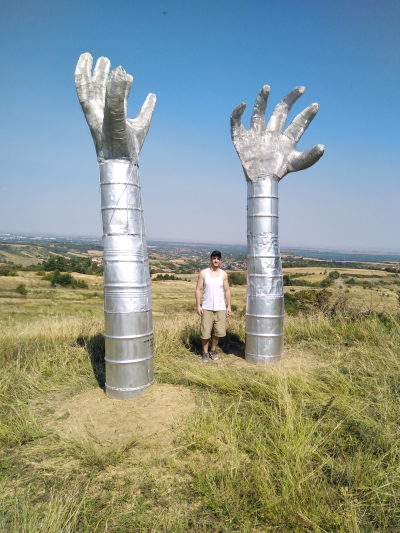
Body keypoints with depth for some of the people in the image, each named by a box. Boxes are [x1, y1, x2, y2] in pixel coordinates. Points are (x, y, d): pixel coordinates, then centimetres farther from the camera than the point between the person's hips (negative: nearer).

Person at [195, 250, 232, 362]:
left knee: (219, 332, 3)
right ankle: (205, 353, 19)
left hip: (220, 308, 2)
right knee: (205, 332, -1)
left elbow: (227, 291, 8)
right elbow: (198, 289, -1)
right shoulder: (203, 273, -2)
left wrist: (229, 306, 3)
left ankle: (213, 350, 26)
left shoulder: (223, 274, 4)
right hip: (207, 308, -2)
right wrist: (198, 305, -7)